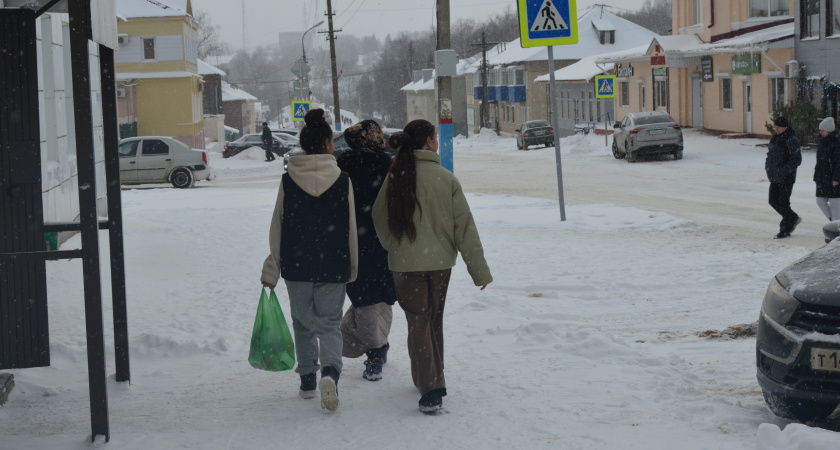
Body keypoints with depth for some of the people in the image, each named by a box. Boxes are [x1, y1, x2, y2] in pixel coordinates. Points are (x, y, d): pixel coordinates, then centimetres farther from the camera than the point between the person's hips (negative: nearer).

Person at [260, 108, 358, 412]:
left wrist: (272, 270, 5)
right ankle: (330, 372, -21)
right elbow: (351, 229, -2)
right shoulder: (342, 180, -6)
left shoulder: (288, 181, -5)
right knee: (330, 324, 5)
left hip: (296, 265, 1)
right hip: (333, 267, -1)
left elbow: (277, 230, -2)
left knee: (303, 321, 18)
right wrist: (352, 268, 10)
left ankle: (307, 379, 23)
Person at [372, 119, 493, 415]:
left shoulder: (394, 178, -7)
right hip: (440, 261, 1)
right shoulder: (446, 179, -10)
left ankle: (431, 389, -6)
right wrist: (479, 269, 0)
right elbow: (464, 227, -7)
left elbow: (380, 220, 5)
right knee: (434, 321, 17)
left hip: (405, 263, -1)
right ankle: (434, 380, 30)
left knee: (418, 323, 4)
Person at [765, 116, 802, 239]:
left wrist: (784, 170, -24)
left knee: (783, 202, -5)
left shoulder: (791, 140, -15)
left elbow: (796, 159, -20)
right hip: (776, 177, 9)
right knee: (773, 201, 12)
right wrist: (768, 166, 7)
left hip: (786, 178, -9)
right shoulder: (776, 138, 11)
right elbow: (771, 154, 23)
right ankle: (793, 219, 29)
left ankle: (785, 230, 4)